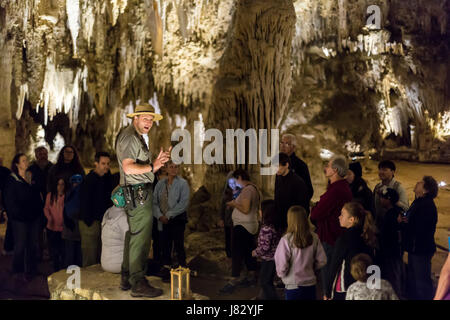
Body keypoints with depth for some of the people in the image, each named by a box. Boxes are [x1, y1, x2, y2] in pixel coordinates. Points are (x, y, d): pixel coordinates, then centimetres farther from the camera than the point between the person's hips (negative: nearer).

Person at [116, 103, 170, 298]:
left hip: (136, 194, 11)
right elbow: (128, 167, -26)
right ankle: (138, 283, -5)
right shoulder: (129, 137, -13)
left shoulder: (137, 137, 21)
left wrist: (158, 160, 18)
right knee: (141, 238, -9)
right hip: (138, 193, -11)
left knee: (133, 235, 14)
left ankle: (127, 279, 22)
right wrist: (152, 167, -36)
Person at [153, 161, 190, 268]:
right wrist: (160, 216, -9)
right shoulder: (160, 184, 9)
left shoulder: (183, 183, -4)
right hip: (163, 221, 4)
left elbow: (184, 203, -12)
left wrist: (169, 215, -14)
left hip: (177, 219, -4)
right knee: (165, 247, 10)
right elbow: (154, 202, 6)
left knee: (178, 246, -4)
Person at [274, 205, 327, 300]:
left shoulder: (286, 240, -20)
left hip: (293, 286, -3)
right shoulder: (314, 238, -9)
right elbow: (322, 261, -2)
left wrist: (281, 274, 3)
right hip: (311, 285, 3)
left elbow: (282, 265, -18)